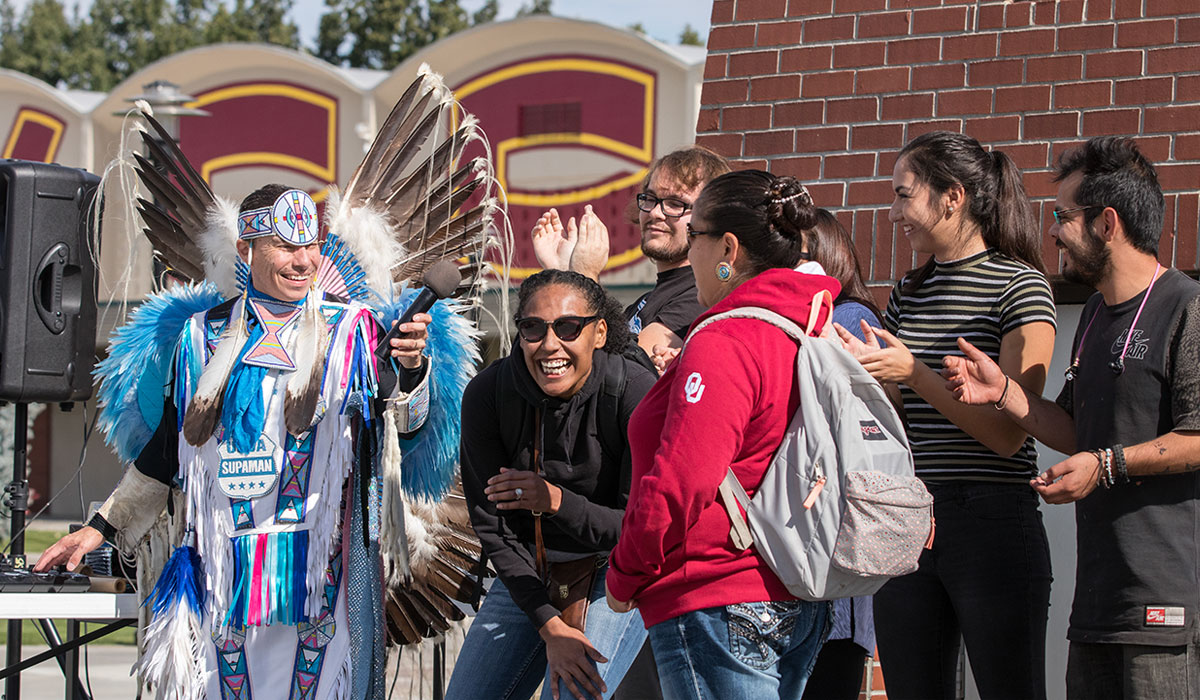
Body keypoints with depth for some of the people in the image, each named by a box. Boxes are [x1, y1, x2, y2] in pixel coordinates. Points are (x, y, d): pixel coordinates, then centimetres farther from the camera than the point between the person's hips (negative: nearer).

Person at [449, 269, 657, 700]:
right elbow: (493, 527, -11)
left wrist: (558, 502, -36)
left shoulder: (637, 395, -23)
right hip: (527, 574, 4)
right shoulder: (487, 395, -15)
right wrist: (549, 626, -19)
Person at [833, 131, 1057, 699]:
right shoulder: (907, 294, 15)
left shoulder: (1020, 286, -5)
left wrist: (913, 372, -15)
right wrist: (860, 365, 1)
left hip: (992, 524, -7)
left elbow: (1007, 433, -12)